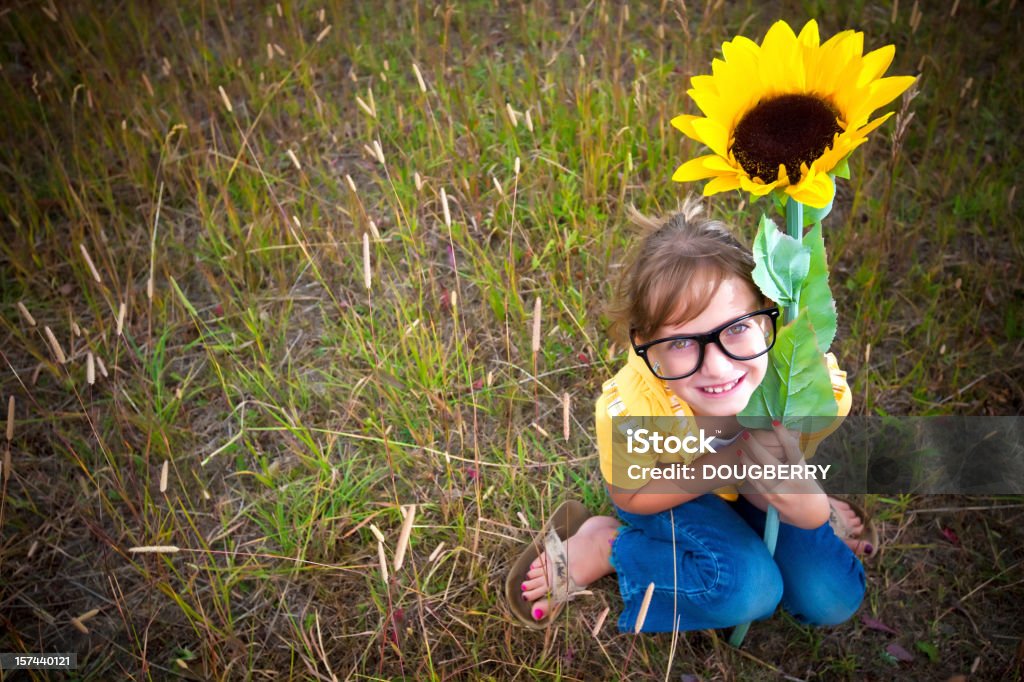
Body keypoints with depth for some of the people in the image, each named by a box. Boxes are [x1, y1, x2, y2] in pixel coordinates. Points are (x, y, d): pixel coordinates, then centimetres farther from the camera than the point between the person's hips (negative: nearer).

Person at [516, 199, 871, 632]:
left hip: (753, 487, 4)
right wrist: (722, 465, -38)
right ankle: (604, 544, -6)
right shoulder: (628, 409, -40)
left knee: (833, 600, -7)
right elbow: (631, 497, -19)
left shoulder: (819, 385, -35)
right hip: (664, 490, -3)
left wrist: (806, 502, -49)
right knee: (748, 588, -26)